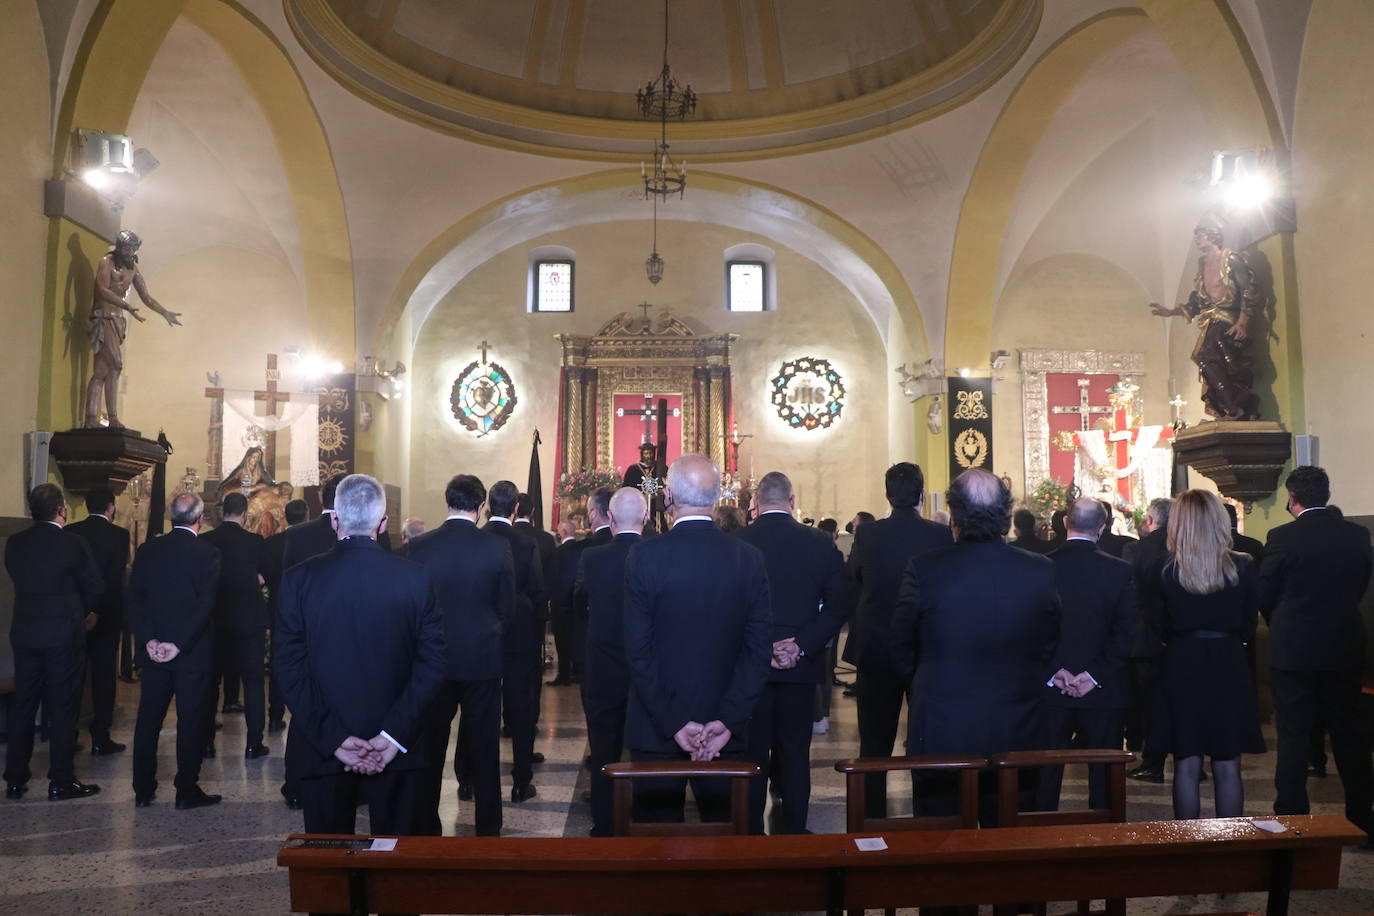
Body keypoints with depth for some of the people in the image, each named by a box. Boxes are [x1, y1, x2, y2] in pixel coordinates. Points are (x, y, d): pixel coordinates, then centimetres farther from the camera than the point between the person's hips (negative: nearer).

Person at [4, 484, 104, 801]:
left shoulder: (14, 543, 0)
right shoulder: (73, 545, -14)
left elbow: (18, 580, 9)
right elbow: (95, 587, -6)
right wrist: (87, 612, 14)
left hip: (24, 632, 5)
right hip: (64, 633, -5)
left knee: (22, 704, 14)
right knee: (62, 707, 3)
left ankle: (15, 780, 20)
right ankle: (61, 781, 8)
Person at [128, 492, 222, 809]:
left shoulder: (148, 550, 2)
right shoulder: (207, 553, -11)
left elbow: (133, 598, 0)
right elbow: (205, 605, -16)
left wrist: (149, 640, -2)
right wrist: (180, 644, -12)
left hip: (154, 650, 4)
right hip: (193, 652, -4)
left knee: (148, 720, 14)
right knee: (191, 721, 5)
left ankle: (143, 790, 22)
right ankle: (186, 791, 10)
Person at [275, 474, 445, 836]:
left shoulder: (298, 579, -6)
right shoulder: (415, 578, -7)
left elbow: (290, 668, -8)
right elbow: (431, 663, -10)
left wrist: (332, 738, -8)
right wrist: (395, 735, -10)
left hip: (322, 750, 0)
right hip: (398, 750, 0)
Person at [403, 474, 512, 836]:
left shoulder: (418, 547, -7)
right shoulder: (497, 547, -9)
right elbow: (507, 607, 0)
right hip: (483, 658, -1)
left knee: (430, 748, 13)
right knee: (485, 748, 10)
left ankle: (427, 828, 22)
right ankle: (488, 829, 19)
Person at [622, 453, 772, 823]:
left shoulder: (644, 556, -12)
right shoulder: (749, 558, -5)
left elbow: (638, 650, -13)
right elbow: (759, 647, -7)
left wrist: (673, 723, -9)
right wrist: (727, 721, -8)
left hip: (655, 730, -2)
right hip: (725, 732, 2)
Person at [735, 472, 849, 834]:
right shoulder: (821, 543, -3)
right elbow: (839, 604, -6)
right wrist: (801, 645, -8)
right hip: (801, 666, 1)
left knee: (753, 752, 9)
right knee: (795, 751, 13)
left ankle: (751, 833, 18)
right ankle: (793, 831, 20)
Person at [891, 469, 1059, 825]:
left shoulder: (923, 569, -13)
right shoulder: (1041, 571, -7)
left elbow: (902, 652, -3)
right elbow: (1049, 649, 5)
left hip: (940, 738, -2)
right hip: (1018, 738, 2)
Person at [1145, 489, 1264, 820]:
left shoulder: (1164, 571, -10)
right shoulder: (1243, 567, -7)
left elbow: (1160, 628, 0)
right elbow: (1249, 628, 2)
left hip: (1181, 669, -1)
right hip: (1230, 668, 1)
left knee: (1186, 767, 7)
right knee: (1228, 768, 10)